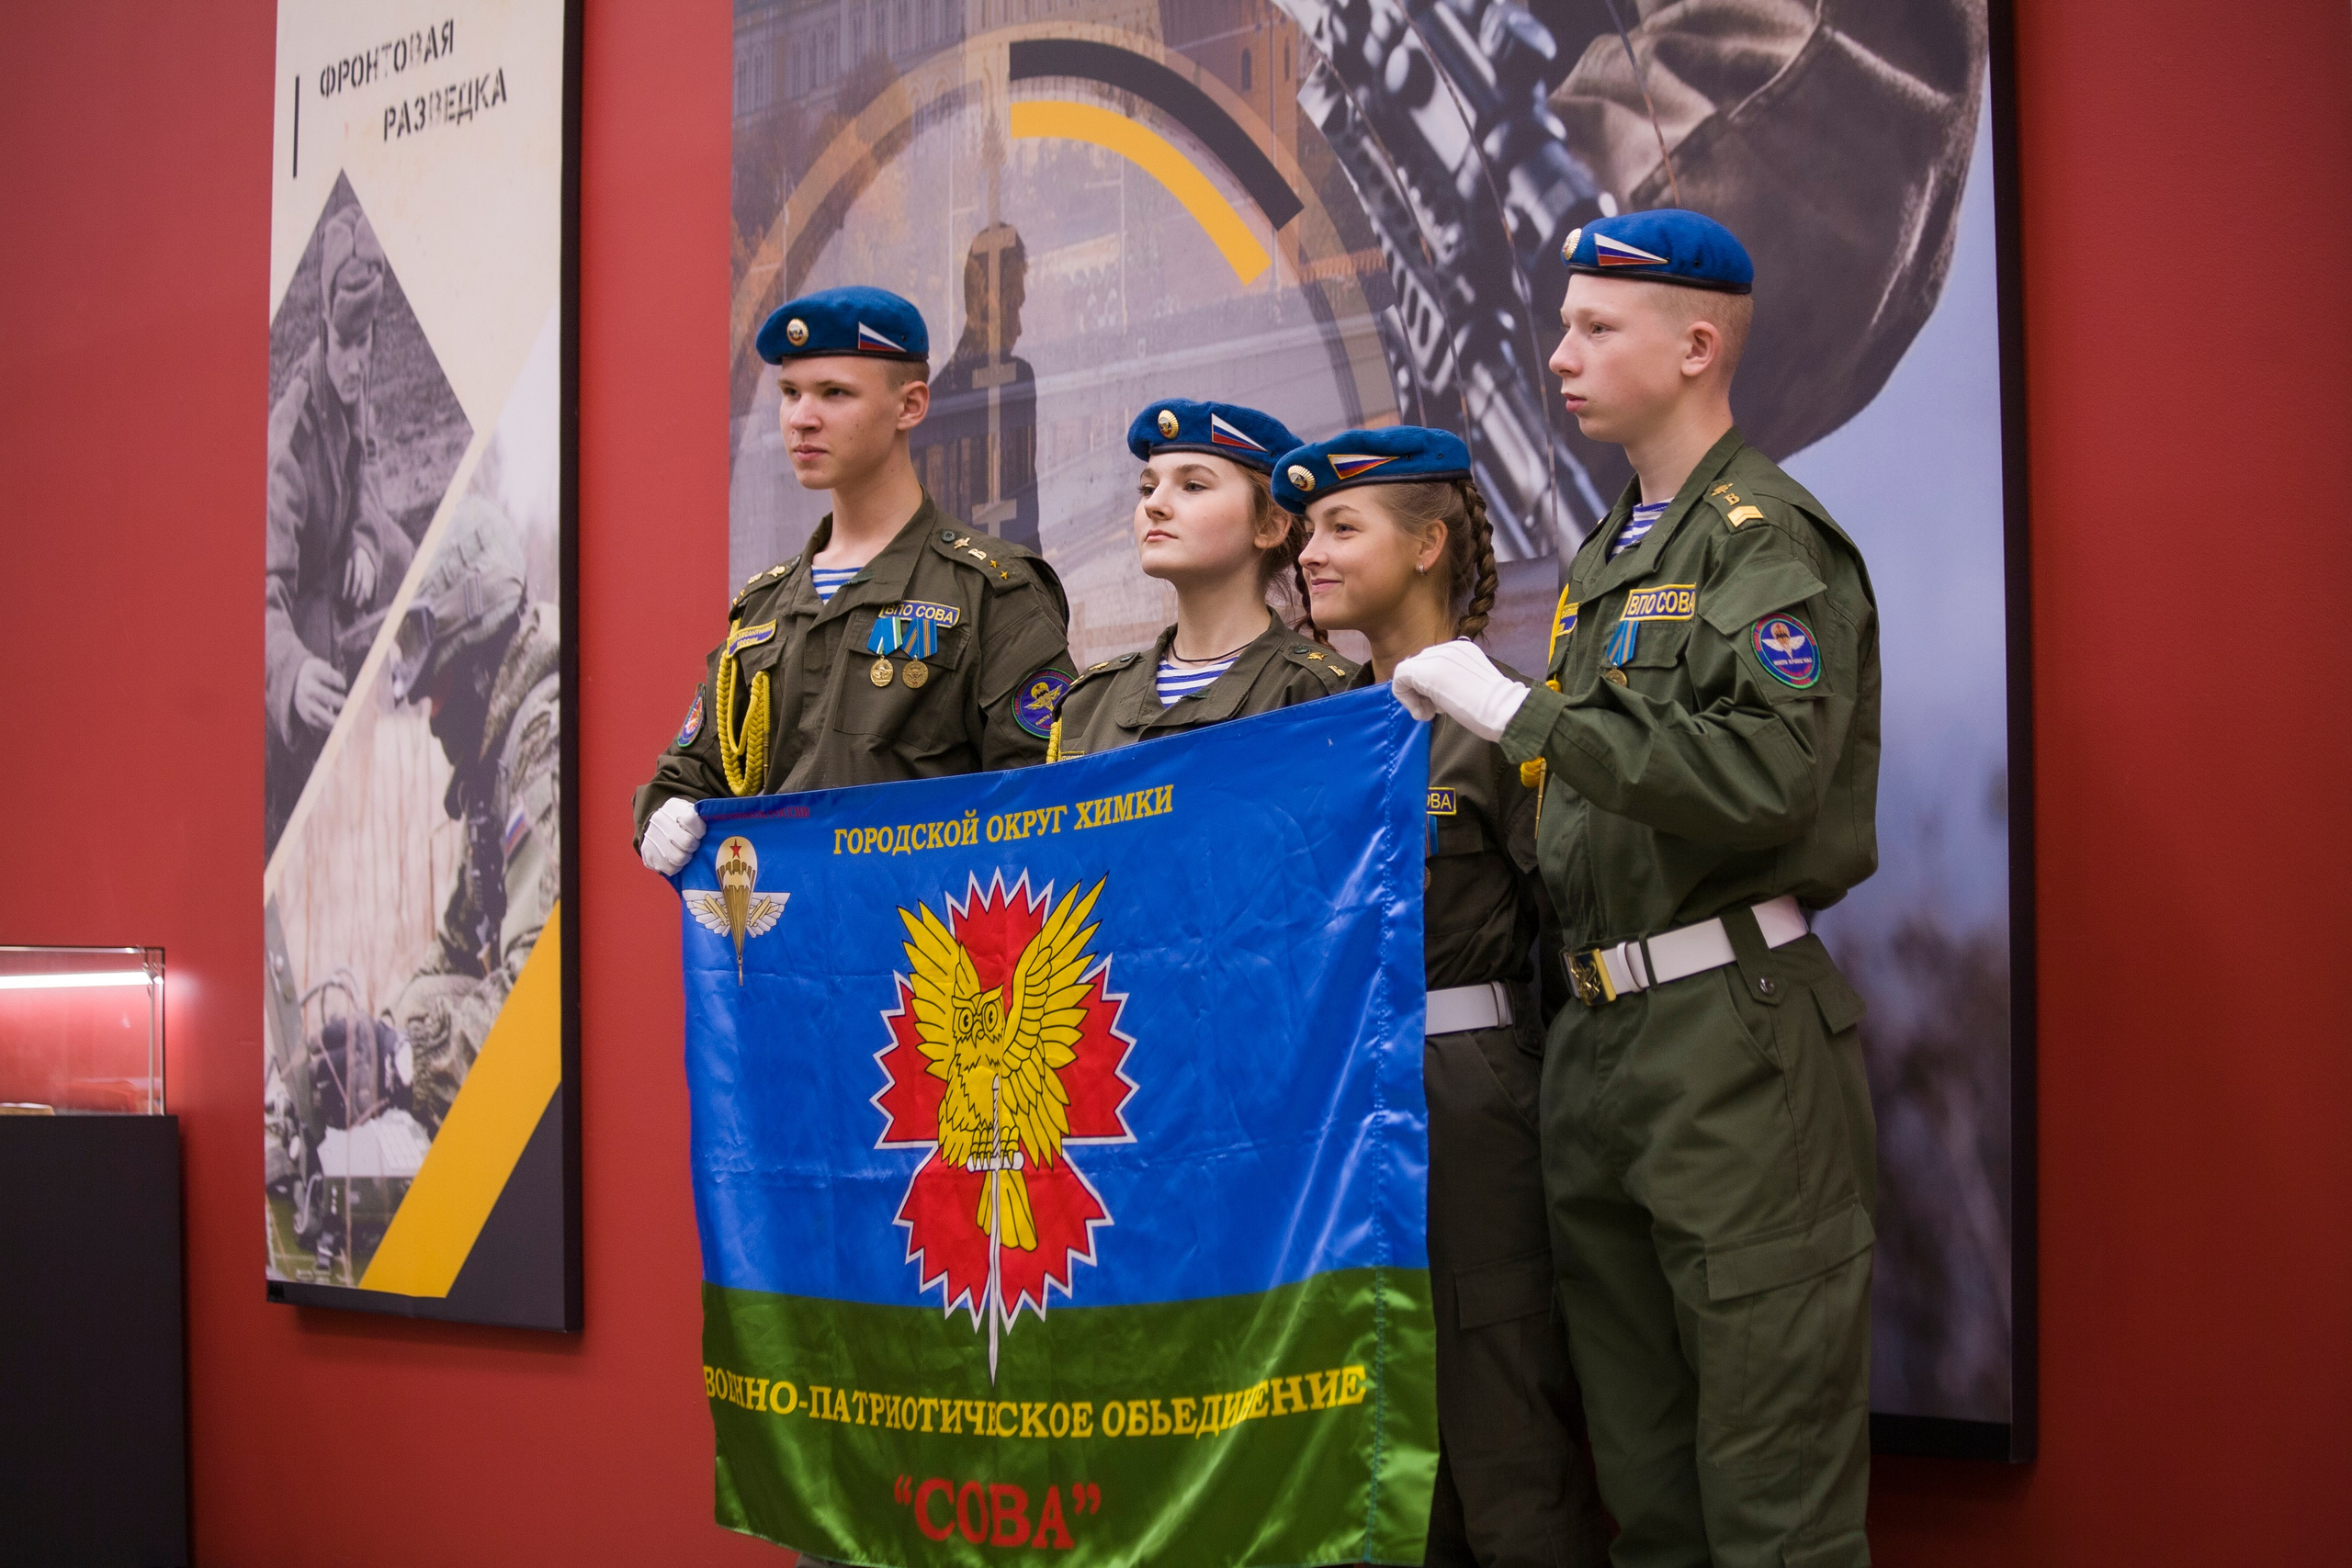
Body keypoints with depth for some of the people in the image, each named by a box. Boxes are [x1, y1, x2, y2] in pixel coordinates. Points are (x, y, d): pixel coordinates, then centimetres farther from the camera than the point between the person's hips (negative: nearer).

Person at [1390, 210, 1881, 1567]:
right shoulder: (1605, 561, 20)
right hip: (1602, 1035, 9)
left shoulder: (1768, 538, -8)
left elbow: (1764, 771, -24)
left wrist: (1519, 710, -19)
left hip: (1733, 1030, -9)